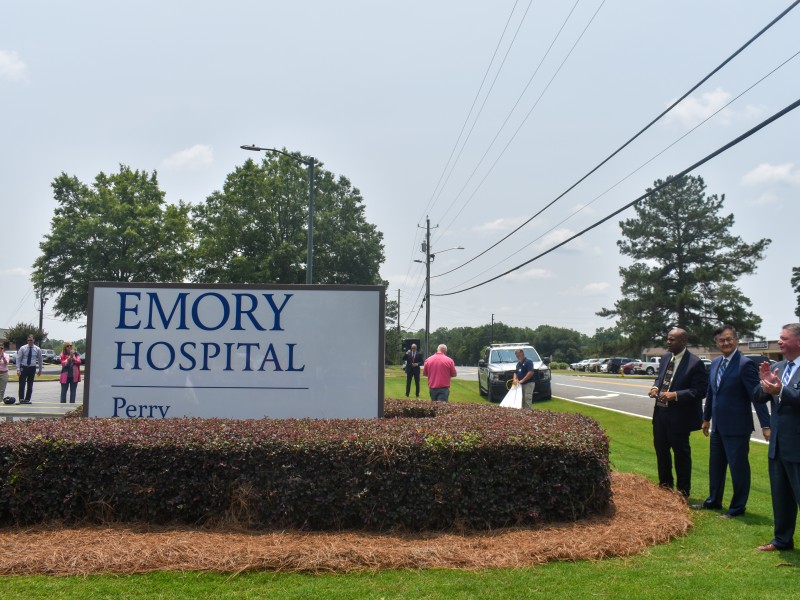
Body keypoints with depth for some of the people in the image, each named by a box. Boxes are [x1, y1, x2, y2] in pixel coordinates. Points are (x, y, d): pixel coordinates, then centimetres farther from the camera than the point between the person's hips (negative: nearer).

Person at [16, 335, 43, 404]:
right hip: (23, 367, -1)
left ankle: (27, 399, 13)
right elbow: (18, 359, -2)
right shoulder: (23, 348, -3)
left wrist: (40, 370, 13)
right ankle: (21, 399, -11)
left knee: (30, 385, 6)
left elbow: (40, 360, 11)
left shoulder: (37, 349, 0)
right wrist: (18, 369, -11)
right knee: (22, 384, -9)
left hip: (32, 368, 1)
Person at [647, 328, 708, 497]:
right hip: (661, 413, 7)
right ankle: (665, 484, 34)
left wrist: (675, 395, -27)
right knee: (661, 449, 17)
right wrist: (656, 387, -2)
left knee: (681, 453, 5)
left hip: (679, 416, -7)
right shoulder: (665, 358, 7)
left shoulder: (694, 363, -16)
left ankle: (683, 490, 19)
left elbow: (700, 391, -20)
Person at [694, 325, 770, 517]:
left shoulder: (745, 365, -16)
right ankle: (714, 501, 34)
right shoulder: (715, 363, 8)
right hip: (718, 426, 8)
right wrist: (706, 418, 21)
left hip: (736, 427, -8)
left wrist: (765, 425, -20)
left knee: (738, 467, 4)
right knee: (715, 465, 19)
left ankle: (738, 507, 17)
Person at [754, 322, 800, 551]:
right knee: (780, 496, 19)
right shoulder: (776, 367, 9)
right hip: (778, 444, 8)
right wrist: (765, 383, -11)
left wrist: (780, 390, -34)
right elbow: (758, 397, 8)